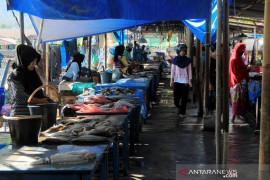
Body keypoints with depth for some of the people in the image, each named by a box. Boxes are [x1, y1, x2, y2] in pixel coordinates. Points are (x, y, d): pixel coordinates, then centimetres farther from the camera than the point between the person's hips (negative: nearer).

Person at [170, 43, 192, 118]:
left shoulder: (187, 60, 1)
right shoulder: (175, 60, 1)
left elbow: (189, 71, 3)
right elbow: (172, 71, 4)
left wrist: (190, 81, -3)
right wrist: (171, 81, 0)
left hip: (185, 81, 0)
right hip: (177, 81, 0)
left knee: (184, 98, -1)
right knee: (176, 97, -2)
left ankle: (182, 112, 10)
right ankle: (179, 107, 28)